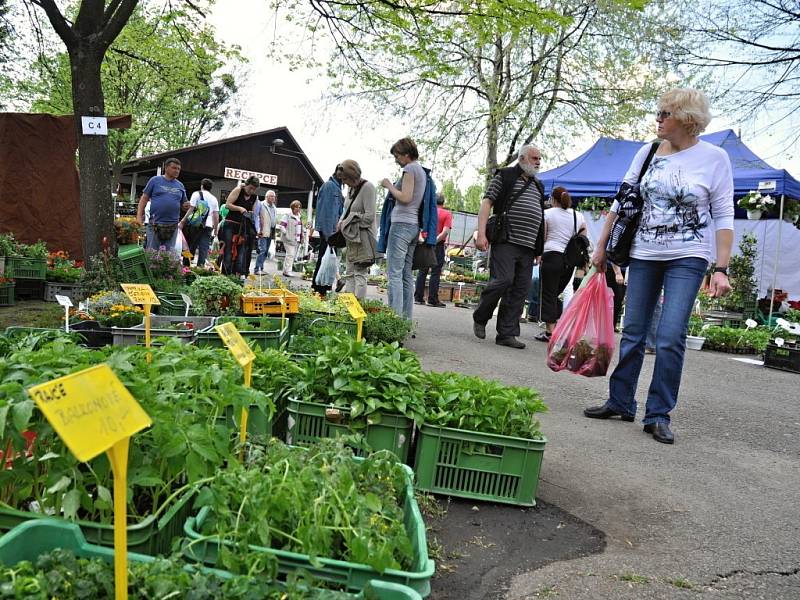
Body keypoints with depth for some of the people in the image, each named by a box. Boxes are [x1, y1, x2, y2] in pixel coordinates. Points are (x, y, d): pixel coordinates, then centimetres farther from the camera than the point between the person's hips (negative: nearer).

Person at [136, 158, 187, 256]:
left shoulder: (180, 186, 12)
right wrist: (139, 216, -7)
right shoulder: (155, 180, 3)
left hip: (173, 226, 3)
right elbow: (144, 198, 3)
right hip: (155, 224, -3)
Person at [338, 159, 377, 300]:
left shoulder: (367, 187, -14)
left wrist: (349, 221, -12)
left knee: (360, 274, -9)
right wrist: (342, 221, 3)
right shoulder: (352, 188, 11)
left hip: (363, 237, -9)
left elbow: (369, 216, -19)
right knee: (349, 274, 9)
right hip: (351, 236, 9)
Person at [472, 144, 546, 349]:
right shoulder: (505, 176, 6)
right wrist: (481, 234, -15)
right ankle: (479, 318, 6)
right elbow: (487, 203, -3)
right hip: (506, 242, -6)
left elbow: (540, 218, 28)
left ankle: (507, 334, 4)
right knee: (502, 280, -17)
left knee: (520, 290, 0)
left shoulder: (538, 185, 25)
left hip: (528, 247, 6)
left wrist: (540, 248, 19)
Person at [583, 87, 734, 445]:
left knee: (671, 338, -10)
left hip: (687, 258, -3)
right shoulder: (647, 153, 4)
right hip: (643, 255, 4)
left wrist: (721, 269, -12)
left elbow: (723, 217, -5)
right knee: (632, 333, 7)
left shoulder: (714, 158, -4)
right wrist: (601, 247, 11)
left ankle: (659, 415, 2)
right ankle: (620, 403, 19)